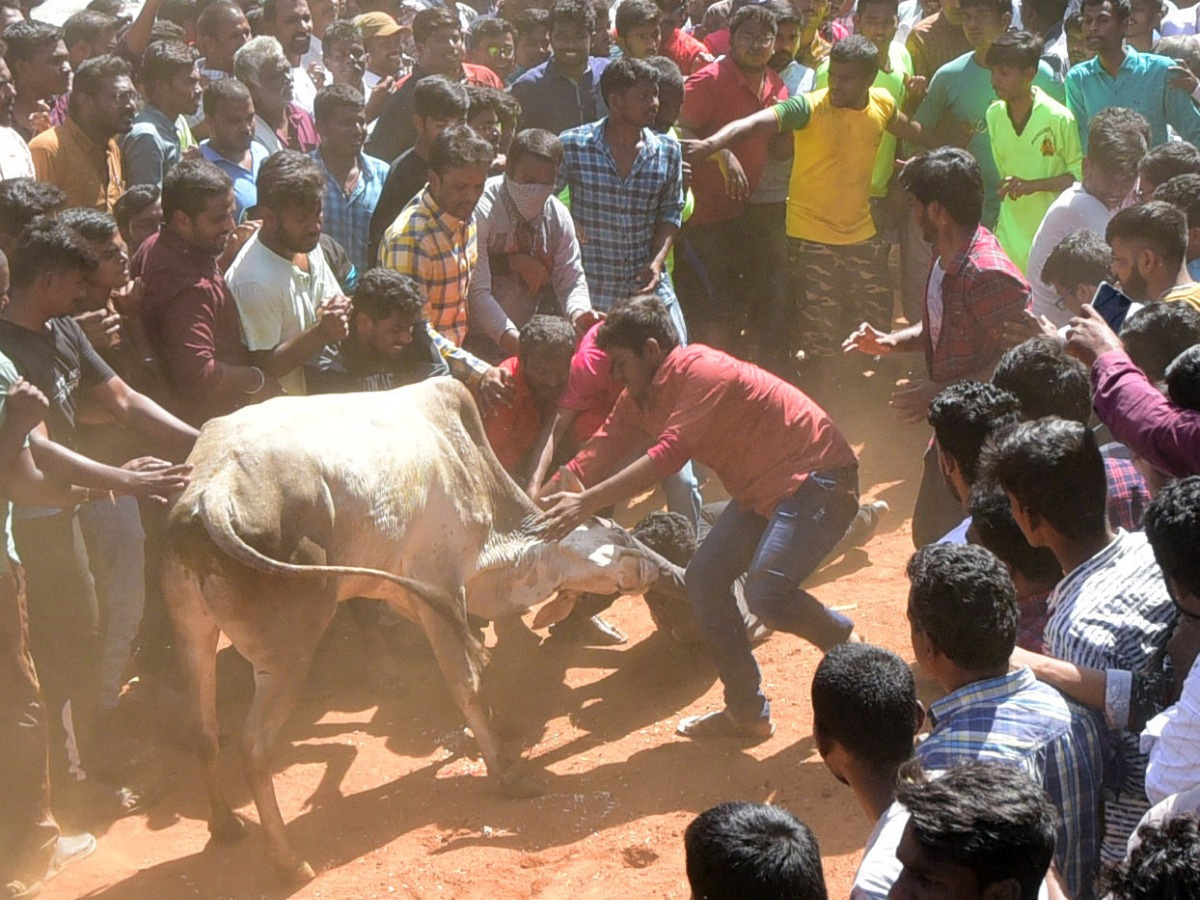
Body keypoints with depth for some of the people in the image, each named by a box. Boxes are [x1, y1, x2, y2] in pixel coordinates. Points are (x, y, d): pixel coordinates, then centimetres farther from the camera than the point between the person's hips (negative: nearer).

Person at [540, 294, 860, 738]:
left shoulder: (702, 371, -23)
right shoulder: (639, 398, 7)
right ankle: (747, 711, 13)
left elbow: (669, 453, -33)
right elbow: (595, 458, 5)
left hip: (817, 477, -10)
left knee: (765, 593, -25)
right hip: (760, 491, 10)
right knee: (703, 579, 2)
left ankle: (848, 643, 5)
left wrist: (586, 502, -37)